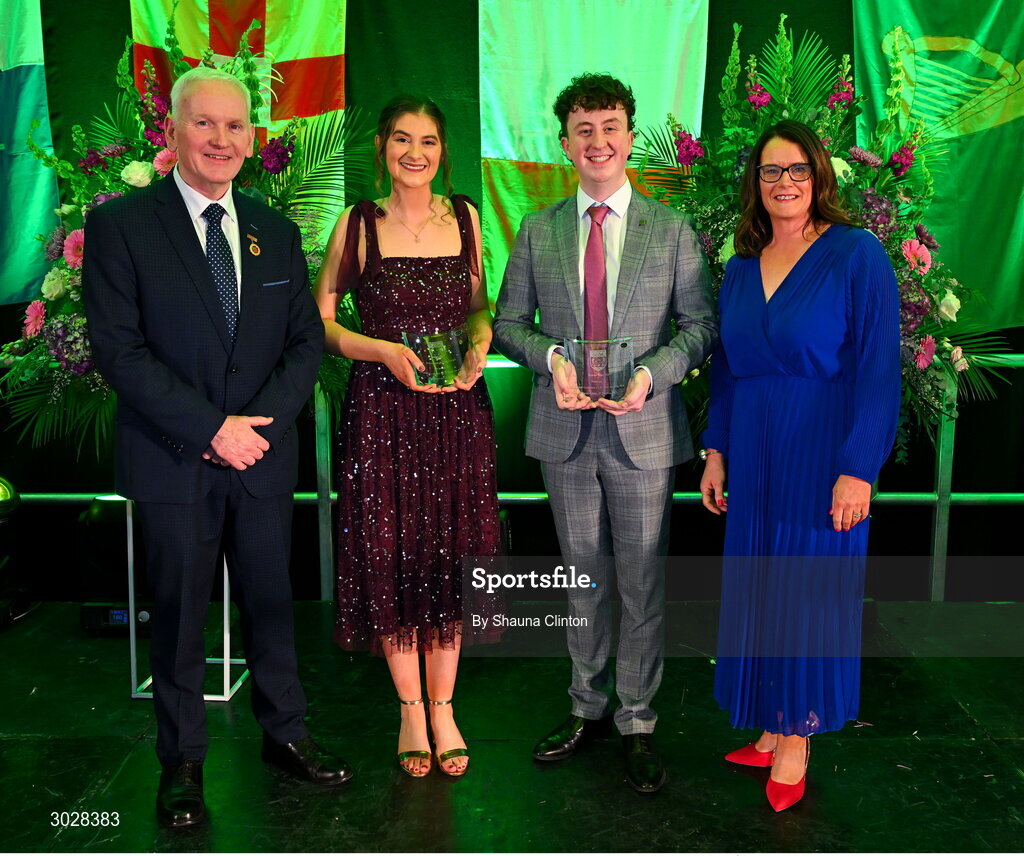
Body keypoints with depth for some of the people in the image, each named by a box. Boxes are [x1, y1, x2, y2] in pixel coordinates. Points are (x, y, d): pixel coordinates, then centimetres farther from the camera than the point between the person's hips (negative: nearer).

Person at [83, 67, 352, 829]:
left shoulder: (277, 232, 8)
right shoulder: (121, 225, -4)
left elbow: (307, 341, 6)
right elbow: (119, 350, -11)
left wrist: (261, 423, -9)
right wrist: (211, 429, -17)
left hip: (264, 452, 3)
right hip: (174, 460, -3)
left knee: (271, 600, 14)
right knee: (179, 616, 8)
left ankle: (285, 731, 31)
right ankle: (182, 762, 25)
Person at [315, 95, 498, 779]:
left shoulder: (465, 216, 7)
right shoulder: (359, 224, -1)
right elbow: (320, 319, 2)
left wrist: (478, 346, -5)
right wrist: (382, 350, -13)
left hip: (457, 408, 2)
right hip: (383, 408, -2)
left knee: (449, 554, 7)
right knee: (391, 554, 4)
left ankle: (443, 706, 24)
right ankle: (410, 709, 24)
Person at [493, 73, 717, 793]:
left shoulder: (672, 229, 3)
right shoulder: (538, 231, 8)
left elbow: (702, 324, 0)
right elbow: (509, 322, 8)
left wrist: (652, 372, -17)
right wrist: (551, 358, -12)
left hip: (642, 430, -2)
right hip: (565, 431, 2)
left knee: (643, 585, 5)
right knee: (584, 580, 14)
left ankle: (637, 723, 21)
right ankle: (587, 708, 30)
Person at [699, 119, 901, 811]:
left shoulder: (857, 255, -9)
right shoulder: (741, 268, 9)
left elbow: (879, 368, -13)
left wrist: (859, 469, -18)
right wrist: (716, 451, 9)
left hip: (822, 461, -5)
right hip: (754, 461, 5)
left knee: (812, 592, 5)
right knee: (757, 592, 10)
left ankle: (798, 737, 21)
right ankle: (770, 729, 26)